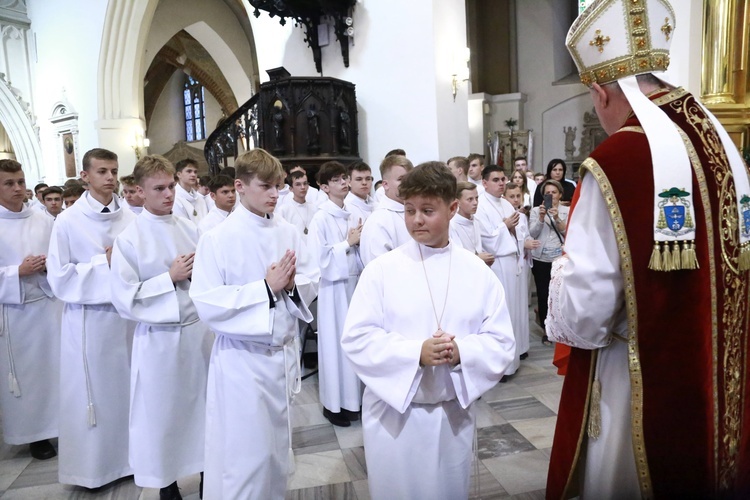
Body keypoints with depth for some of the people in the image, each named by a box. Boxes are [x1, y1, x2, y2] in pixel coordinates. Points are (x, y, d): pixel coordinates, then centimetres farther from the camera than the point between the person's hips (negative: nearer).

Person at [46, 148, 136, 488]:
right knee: (92, 393, 9)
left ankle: (129, 457, 30)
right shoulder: (68, 221, -6)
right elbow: (59, 279, -8)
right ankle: (92, 465, 28)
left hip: (128, 314, 2)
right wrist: (104, 263, -13)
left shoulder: (130, 218, -1)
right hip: (88, 319, -2)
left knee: (128, 388, 11)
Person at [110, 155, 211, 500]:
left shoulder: (189, 229, 2)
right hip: (160, 337, -3)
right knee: (163, 413, 10)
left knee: (204, 405, 14)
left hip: (199, 330, 3)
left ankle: (207, 472, 34)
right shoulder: (129, 239, -8)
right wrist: (170, 277, -15)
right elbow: (124, 299, -11)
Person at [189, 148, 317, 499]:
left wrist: (292, 285, -16)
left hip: (283, 353, 5)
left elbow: (311, 284, 6)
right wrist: (266, 287, -21)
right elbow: (207, 304, -17)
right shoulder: (217, 239, -11)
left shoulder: (288, 233, 1)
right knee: (244, 455, 5)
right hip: (242, 358, -4)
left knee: (277, 451, 20)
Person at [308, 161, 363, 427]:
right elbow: (320, 259, -15)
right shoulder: (320, 219, -10)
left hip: (354, 283, 6)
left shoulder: (351, 216, 7)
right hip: (334, 287, -6)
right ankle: (334, 403, 18)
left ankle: (352, 397, 28)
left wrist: (361, 240, -4)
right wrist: (348, 243, -13)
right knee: (336, 342, 3)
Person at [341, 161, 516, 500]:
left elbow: (501, 343, -2)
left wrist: (461, 352, -21)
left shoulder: (478, 273, -3)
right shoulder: (382, 270, -9)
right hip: (393, 411, -1)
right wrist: (416, 352, -23)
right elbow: (356, 339, -12)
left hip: (453, 412, 2)